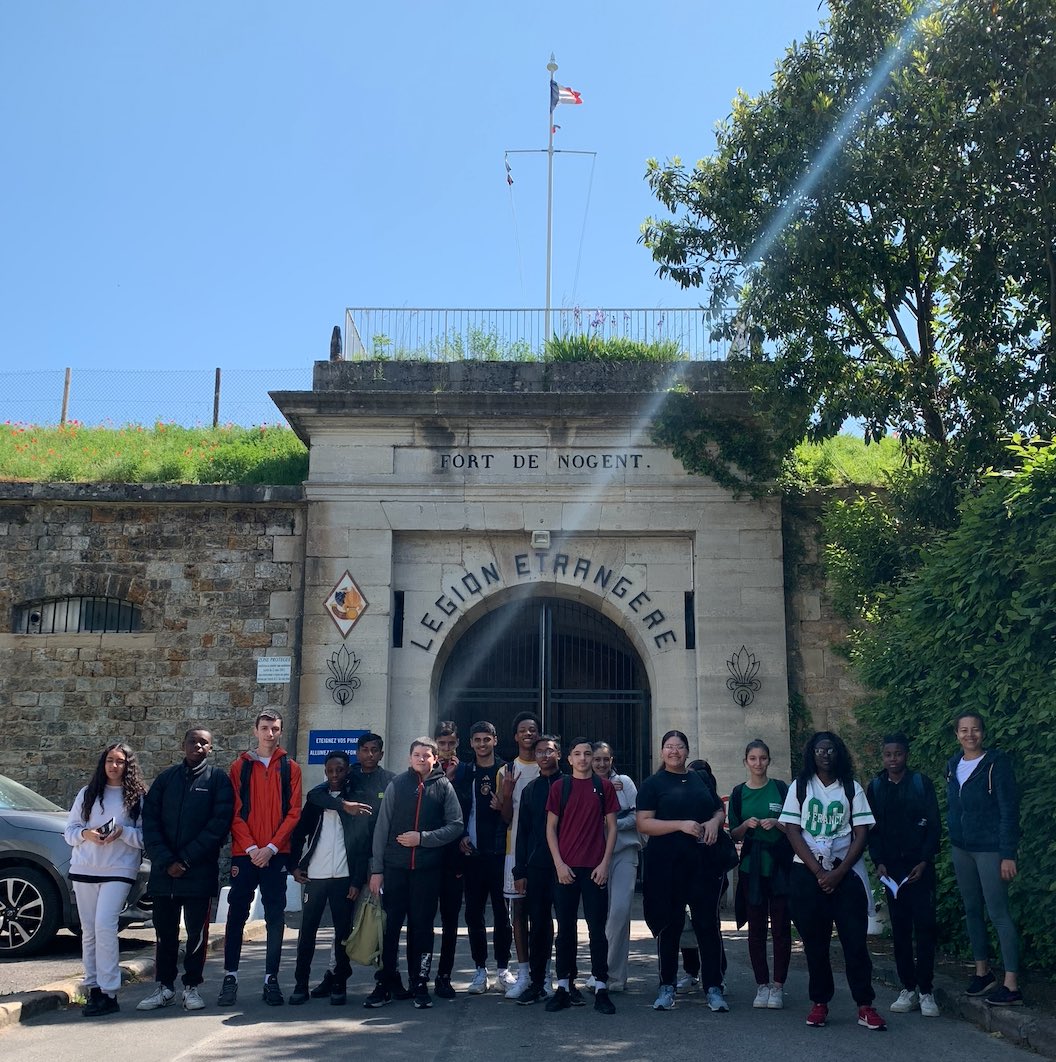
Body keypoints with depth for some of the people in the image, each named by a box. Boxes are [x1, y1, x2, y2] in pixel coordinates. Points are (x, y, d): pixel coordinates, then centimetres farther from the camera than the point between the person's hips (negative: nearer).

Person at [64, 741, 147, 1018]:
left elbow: (144, 836, 0)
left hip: (119, 870, -4)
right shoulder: (86, 794, 12)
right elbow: (70, 829, 11)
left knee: (104, 925, -16)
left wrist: (123, 832, -17)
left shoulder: (137, 798, 3)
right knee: (89, 931, 6)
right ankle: (93, 988, 14)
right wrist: (86, 834, -9)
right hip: (83, 869, 4)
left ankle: (108, 993, -12)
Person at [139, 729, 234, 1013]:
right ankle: (164, 987, 19)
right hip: (164, 871, 3)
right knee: (164, 931, 9)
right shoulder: (166, 778, 11)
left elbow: (220, 822, -8)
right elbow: (150, 821, 4)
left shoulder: (217, 778, 1)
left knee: (197, 932, 3)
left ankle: (192, 986, 15)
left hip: (200, 871, -3)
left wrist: (187, 858, -12)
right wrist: (165, 860, -9)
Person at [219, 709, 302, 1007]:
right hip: (244, 853, 0)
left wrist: (272, 847, -10)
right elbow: (235, 812, 0)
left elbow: (293, 812, 0)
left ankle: (272, 979, 10)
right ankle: (230, 977, 11)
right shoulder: (240, 767, 6)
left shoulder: (290, 768, 6)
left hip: (276, 854, 0)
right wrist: (251, 848, -10)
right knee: (237, 915, 3)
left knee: (275, 917, 3)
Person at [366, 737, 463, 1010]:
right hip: (395, 867, 0)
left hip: (427, 868, 0)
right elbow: (382, 827, 3)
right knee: (389, 926, 3)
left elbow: (456, 825, -2)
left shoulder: (443, 786, 3)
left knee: (422, 927, 7)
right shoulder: (396, 785, 4)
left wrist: (422, 838, -12)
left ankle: (420, 984, 16)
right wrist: (376, 869, -1)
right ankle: (385, 984, 13)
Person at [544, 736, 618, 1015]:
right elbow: (551, 828, 5)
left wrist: (605, 863, -4)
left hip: (595, 869, 0)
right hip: (565, 868, 1)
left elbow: (611, 827, 5)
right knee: (565, 929, 6)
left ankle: (601, 989, 6)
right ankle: (563, 987, 13)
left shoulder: (604, 787, 5)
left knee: (597, 929, 1)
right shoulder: (559, 788, 5)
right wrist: (559, 863, -5)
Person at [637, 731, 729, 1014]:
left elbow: (720, 810, 22)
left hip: (704, 863, 3)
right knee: (669, 925, 5)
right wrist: (681, 825, -18)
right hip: (666, 865, -3)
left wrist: (714, 822, -2)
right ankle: (667, 986, 16)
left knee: (708, 923, 1)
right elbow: (644, 823, -8)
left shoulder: (700, 779, 14)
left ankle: (714, 987, 8)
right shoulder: (653, 783, 1)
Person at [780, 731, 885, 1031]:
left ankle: (865, 1007, 1)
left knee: (855, 939, -4)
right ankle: (819, 1003, 12)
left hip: (845, 873, 0)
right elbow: (792, 832, -1)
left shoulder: (852, 788, 6)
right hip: (807, 874, 0)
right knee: (814, 941, 4)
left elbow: (861, 834, 1)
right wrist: (819, 872, -9)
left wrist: (839, 872, -10)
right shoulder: (800, 787, 5)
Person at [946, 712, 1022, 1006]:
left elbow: (1009, 809, -12)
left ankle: (1011, 985, -3)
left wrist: (1008, 854, -16)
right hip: (961, 847, 6)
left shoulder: (996, 763, -10)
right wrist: (953, 842, 12)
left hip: (989, 848, -6)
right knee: (972, 910, 12)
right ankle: (982, 972, 24)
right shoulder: (953, 765, 8)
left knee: (998, 913, -7)